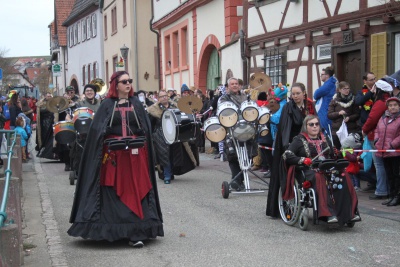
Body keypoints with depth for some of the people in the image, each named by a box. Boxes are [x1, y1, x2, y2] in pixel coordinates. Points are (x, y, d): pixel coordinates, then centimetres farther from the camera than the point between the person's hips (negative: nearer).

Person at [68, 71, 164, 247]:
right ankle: (112, 230, 9)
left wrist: (135, 140, -8)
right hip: (113, 154, -1)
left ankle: (135, 233, -4)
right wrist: (112, 141, -13)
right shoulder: (107, 105, 5)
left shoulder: (136, 104, 10)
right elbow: (98, 131, 1)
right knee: (114, 192, 0)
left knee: (135, 191, -3)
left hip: (135, 155, 1)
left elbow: (145, 129, 8)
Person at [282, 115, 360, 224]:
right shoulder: (299, 140, 11)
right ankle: (328, 214, -47)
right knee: (320, 177, -38)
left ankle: (350, 212, -33)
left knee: (343, 176, -26)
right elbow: (286, 156, -1)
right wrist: (303, 160, -15)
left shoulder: (324, 139, 26)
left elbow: (333, 156, 30)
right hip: (308, 171, -4)